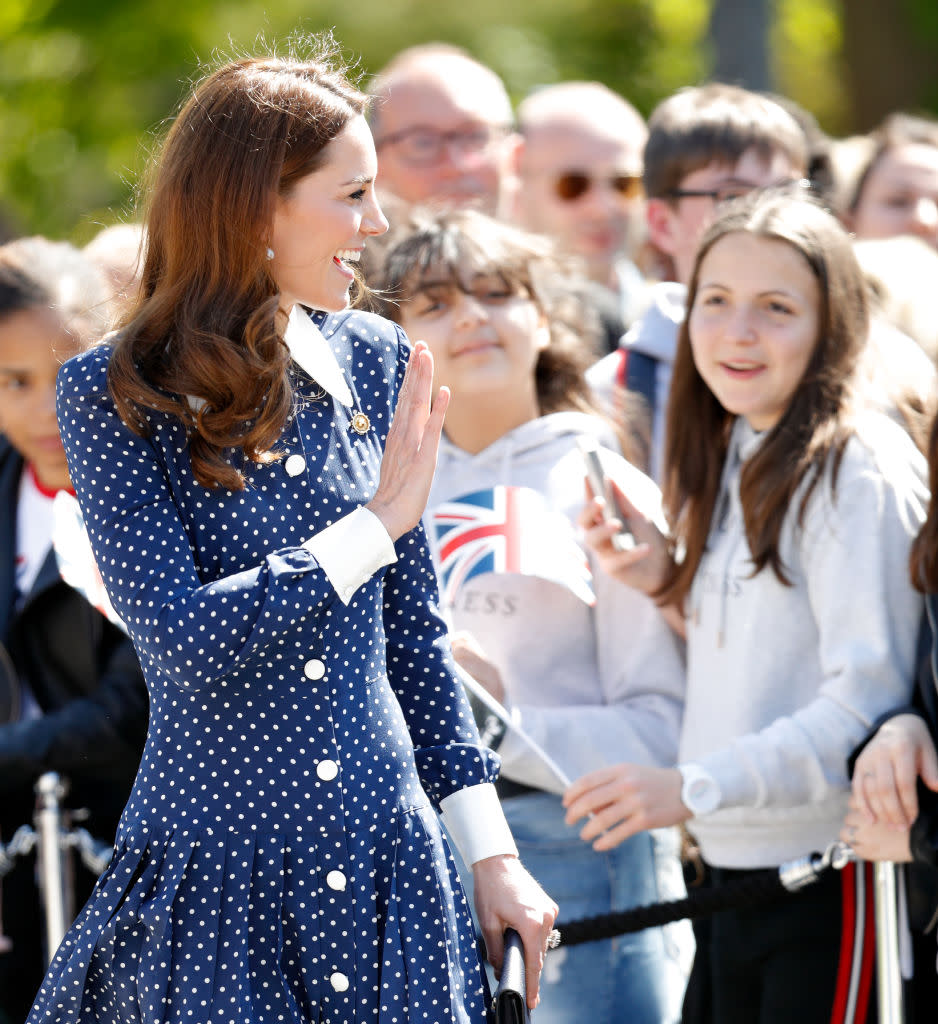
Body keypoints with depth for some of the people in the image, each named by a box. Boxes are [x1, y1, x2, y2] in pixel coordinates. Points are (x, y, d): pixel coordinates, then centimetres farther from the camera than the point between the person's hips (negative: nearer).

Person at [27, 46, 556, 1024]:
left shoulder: (375, 359, 5)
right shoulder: (114, 394, -9)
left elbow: (412, 631, 12)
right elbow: (184, 641, -19)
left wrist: (489, 850, 9)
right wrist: (378, 522, -15)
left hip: (387, 865, 4)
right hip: (214, 867, -4)